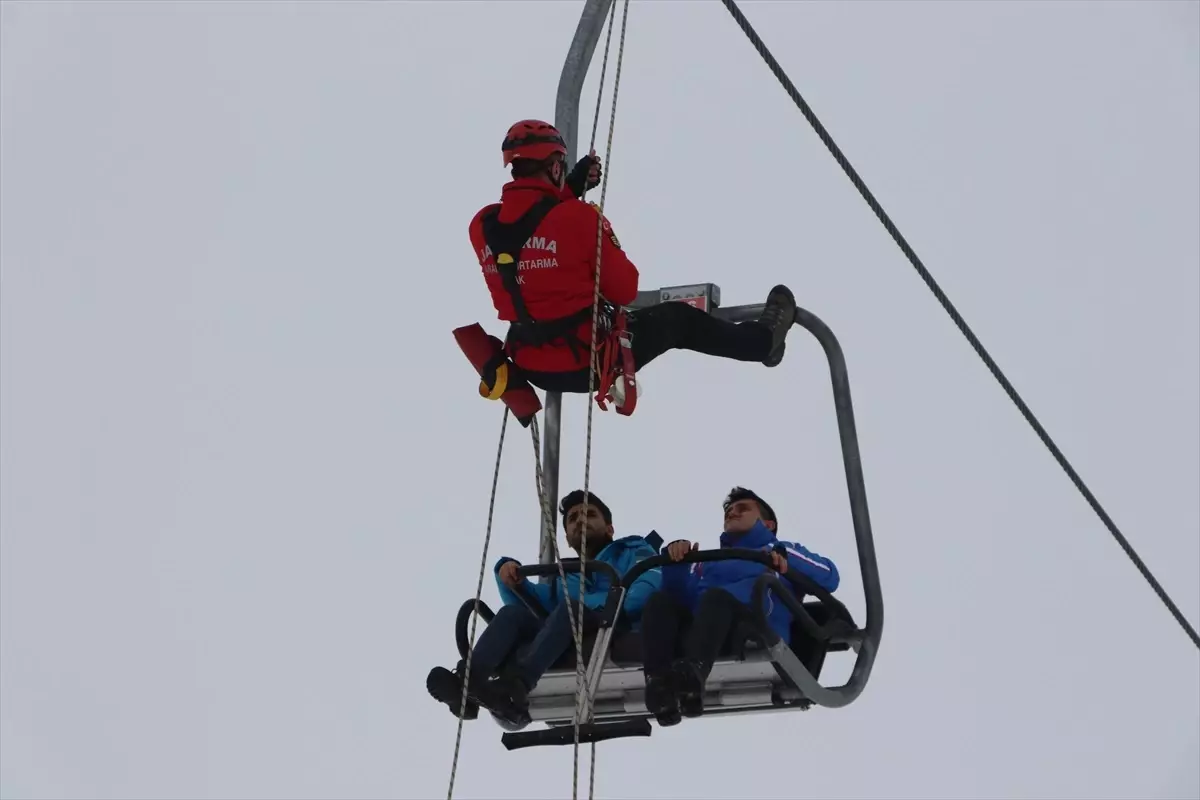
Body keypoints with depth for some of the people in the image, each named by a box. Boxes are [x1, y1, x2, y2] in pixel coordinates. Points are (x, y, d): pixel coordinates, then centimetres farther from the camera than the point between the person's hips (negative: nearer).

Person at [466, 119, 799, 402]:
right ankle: (763, 341, 43)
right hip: (588, 361, -5)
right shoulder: (577, 217, -18)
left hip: (532, 368, 5)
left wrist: (570, 188, 18)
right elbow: (625, 290, -8)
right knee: (679, 318, 19)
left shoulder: (481, 226, -5)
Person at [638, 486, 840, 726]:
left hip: (757, 629, -3)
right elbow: (680, 596, 20)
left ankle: (692, 671, -64)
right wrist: (675, 561, 2)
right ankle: (658, 682, -51)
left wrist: (786, 557, -3)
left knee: (717, 596, -35)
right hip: (697, 629, 3)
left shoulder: (781, 550, 34)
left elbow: (829, 577, 13)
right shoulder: (709, 561, 42)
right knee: (661, 601, -26)